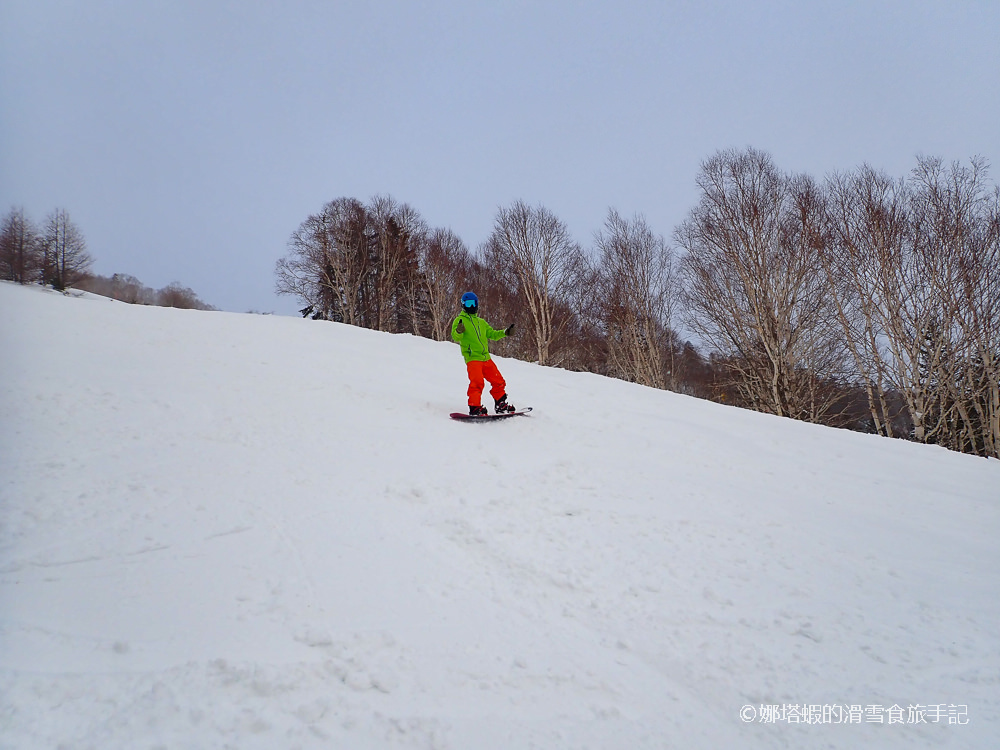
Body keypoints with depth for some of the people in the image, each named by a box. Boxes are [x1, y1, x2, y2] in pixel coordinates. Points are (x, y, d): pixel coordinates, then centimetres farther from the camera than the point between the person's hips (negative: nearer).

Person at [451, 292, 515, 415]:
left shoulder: (481, 322, 23)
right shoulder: (460, 320, 4)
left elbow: (492, 334, 29)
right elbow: (455, 337, -9)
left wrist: (504, 332, 14)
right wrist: (458, 332, -31)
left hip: (486, 358, 6)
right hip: (472, 358, -6)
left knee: (498, 382, 8)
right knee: (477, 382, -24)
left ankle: (501, 405, 25)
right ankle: (474, 408, -19)